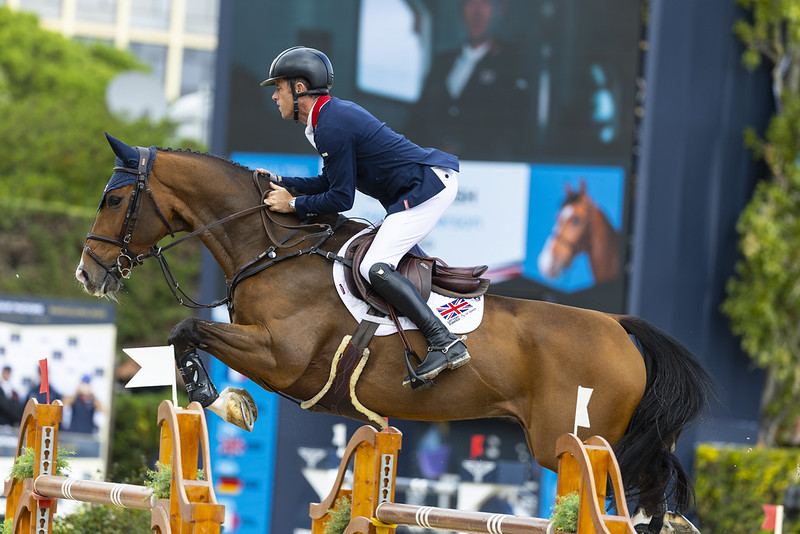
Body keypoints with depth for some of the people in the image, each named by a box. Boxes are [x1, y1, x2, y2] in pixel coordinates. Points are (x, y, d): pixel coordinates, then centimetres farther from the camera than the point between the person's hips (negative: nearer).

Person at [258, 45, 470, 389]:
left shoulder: (332, 127, -17)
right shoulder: (335, 114, 15)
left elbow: (341, 199, -16)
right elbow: (329, 183, 20)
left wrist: (293, 204, -6)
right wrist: (279, 183, 15)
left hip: (427, 185, -11)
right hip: (430, 182, 11)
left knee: (375, 268, -19)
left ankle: (446, 345, -26)